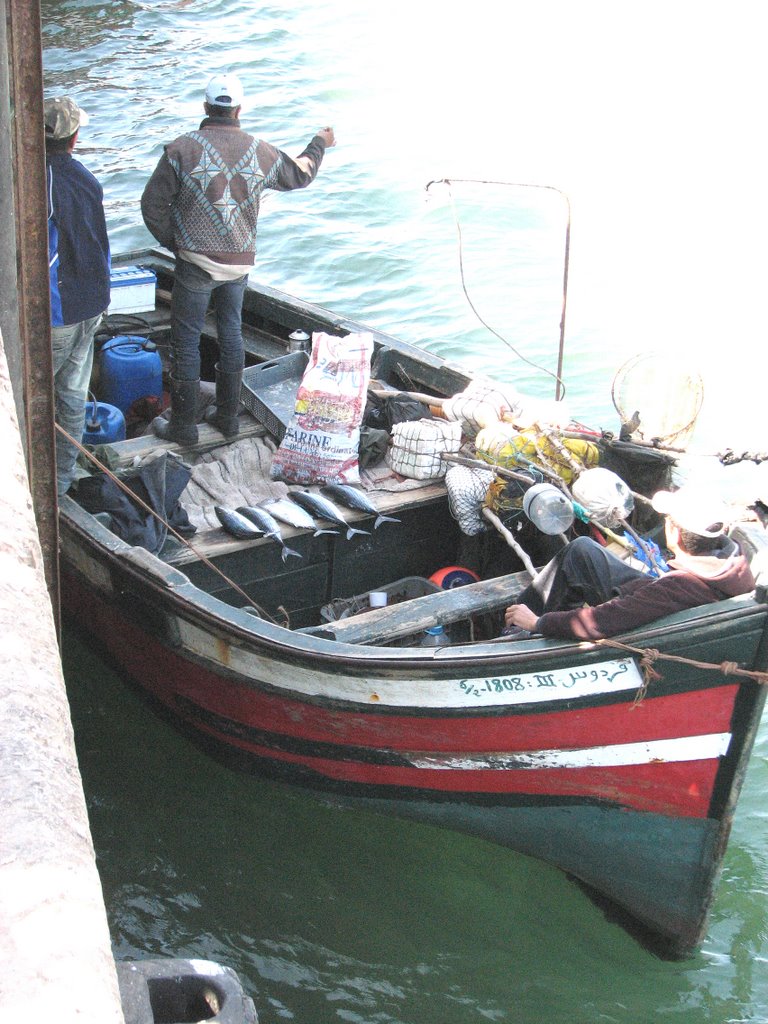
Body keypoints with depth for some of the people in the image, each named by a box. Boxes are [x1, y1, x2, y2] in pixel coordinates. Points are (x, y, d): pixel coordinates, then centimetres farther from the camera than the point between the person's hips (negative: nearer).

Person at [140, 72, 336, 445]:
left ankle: (183, 424, 9)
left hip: (196, 261, -4)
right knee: (230, 332, 19)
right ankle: (227, 415, 26)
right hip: (240, 262, 4)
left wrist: (173, 241, 8)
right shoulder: (260, 151, -1)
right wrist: (319, 145, 38)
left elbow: (153, 204, -9)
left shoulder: (182, 149, -12)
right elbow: (299, 175, 19)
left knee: (185, 340, 4)